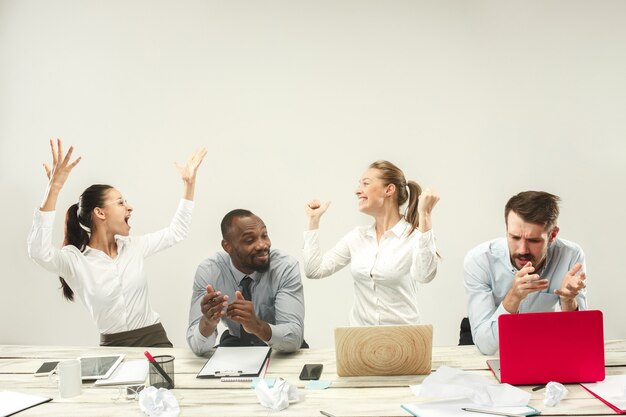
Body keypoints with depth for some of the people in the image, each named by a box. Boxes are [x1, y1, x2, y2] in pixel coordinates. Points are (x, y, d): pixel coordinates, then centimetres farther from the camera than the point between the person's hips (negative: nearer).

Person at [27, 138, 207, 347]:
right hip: (113, 345, -2)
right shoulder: (75, 259, -7)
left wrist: (189, 183, 15)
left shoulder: (132, 246, 9)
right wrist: (54, 188, -33)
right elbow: (38, 251, -27)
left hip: (155, 338, 2)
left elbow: (176, 231, 19)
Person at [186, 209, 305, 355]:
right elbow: (197, 346, -21)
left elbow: (295, 338, -28)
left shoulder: (286, 267, -20)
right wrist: (208, 322, -42)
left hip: (281, 350, 0)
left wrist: (257, 326, -45)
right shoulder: (208, 271, -17)